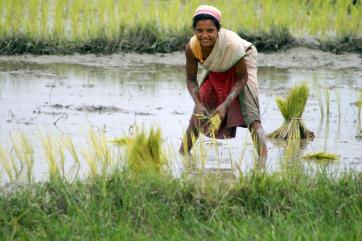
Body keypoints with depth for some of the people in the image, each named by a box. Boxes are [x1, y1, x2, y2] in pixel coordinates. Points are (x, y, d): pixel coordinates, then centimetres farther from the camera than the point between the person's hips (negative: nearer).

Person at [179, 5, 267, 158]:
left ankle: (263, 160, -23)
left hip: (241, 66, -4)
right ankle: (181, 155, 18)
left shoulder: (231, 44, -40)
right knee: (197, 116, 3)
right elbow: (191, 79, -15)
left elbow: (242, 78, -26)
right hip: (215, 74, 4)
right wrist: (198, 104, -31)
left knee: (251, 116, -19)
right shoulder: (192, 48, -30)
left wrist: (225, 105, -34)